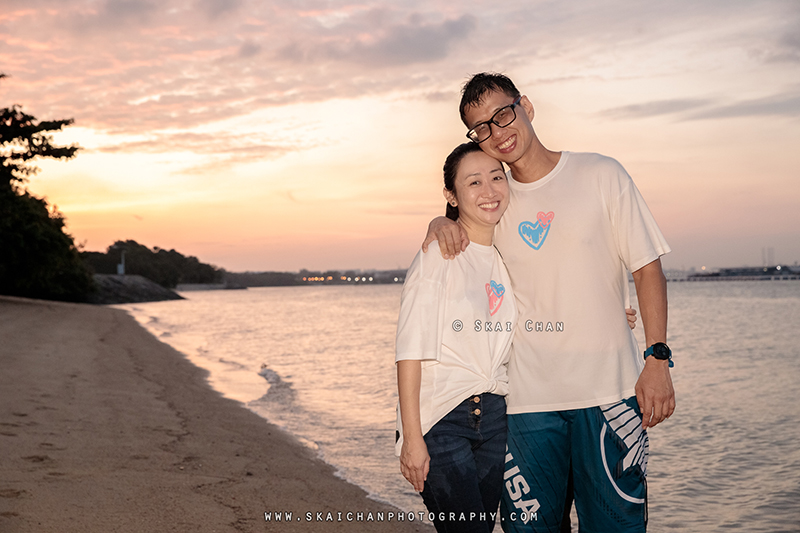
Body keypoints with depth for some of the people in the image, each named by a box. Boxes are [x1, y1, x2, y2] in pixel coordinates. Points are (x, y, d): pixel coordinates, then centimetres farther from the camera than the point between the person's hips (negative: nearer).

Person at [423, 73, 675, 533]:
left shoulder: (600, 175, 2)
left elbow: (647, 269, 1)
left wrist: (658, 358, -9)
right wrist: (441, 223, 2)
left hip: (609, 390, -2)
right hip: (529, 399, 3)